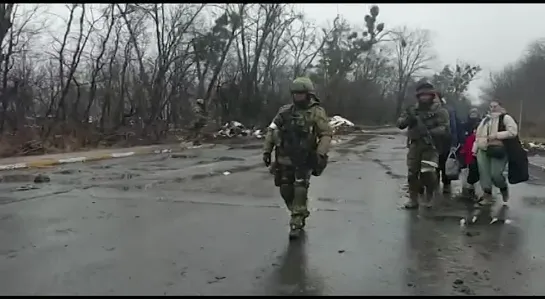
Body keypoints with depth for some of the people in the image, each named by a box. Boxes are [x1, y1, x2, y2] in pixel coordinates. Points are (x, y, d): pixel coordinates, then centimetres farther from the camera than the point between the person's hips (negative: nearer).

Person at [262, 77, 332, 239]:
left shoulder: (317, 112, -6)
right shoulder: (285, 111, 6)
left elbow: (326, 134, -10)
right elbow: (271, 131, 10)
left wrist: (320, 154, -22)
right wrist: (266, 151, 4)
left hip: (304, 160, -4)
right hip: (285, 158, 5)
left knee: (300, 189, -11)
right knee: (286, 191, 8)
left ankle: (296, 223, 1)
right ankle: (300, 213, 32)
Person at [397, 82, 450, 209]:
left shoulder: (439, 110, -1)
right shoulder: (412, 109, 11)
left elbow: (445, 129, -11)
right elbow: (399, 123, 6)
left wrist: (430, 132, -27)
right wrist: (408, 119, -16)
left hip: (431, 146, -4)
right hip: (415, 145, 4)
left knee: (428, 172, -16)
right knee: (412, 172, 2)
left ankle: (429, 196, 10)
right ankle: (413, 199, 13)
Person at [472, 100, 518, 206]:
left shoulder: (506, 118, 1)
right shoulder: (485, 119, 19)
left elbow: (513, 132, -11)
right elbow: (478, 134, 21)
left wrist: (496, 135, -18)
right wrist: (475, 149, 15)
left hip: (498, 151, -6)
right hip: (483, 150, 6)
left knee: (495, 174, -11)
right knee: (484, 173, 1)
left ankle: (504, 188, 21)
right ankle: (487, 196, 9)